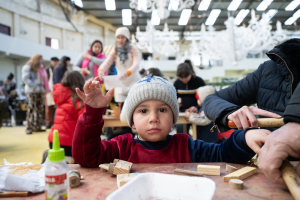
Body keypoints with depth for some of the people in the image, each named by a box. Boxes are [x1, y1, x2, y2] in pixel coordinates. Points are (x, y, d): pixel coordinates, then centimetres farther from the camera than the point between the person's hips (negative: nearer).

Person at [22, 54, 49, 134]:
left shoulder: (40, 68, 19)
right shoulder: (27, 67, -2)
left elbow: (44, 79, 17)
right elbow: (25, 79, -12)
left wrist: (43, 89, 2)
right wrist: (35, 87, -17)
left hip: (39, 91, 7)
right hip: (31, 91, -7)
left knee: (39, 109, 5)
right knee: (31, 109, -9)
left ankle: (37, 127, 12)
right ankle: (29, 128, -4)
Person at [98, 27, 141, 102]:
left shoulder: (133, 50, -3)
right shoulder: (114, 51, 6)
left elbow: (136, 64, -19)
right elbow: (106, 63, -8)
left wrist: (127, 73, -41)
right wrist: (101, 70, -33)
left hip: (134, 83, -2)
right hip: (120, 84, 3)